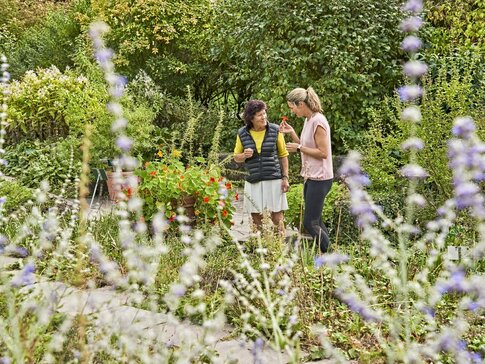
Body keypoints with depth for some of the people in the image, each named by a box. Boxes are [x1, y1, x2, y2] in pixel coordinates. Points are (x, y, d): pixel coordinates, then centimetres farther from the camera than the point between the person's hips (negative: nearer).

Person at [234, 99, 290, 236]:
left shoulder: (275, 130, -1)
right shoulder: (242, 134, 2)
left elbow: (283, 155, 6)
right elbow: (236, 157, 12)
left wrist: (285, 177, 0)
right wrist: (244, 155, -11)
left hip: (274, 180, -1)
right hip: (253, 182, 2)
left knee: (277, 219, -1)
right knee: (256, 218, 7)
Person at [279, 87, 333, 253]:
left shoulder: (318, 121, -17)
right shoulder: (308, 121, 11)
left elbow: (323, 153, -20)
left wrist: (298, 147, -16)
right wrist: (291, 133, 5)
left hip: (319, 178, -10)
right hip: (310, 177, 10)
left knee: (309, 223, -6)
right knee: (316, 222, 14)